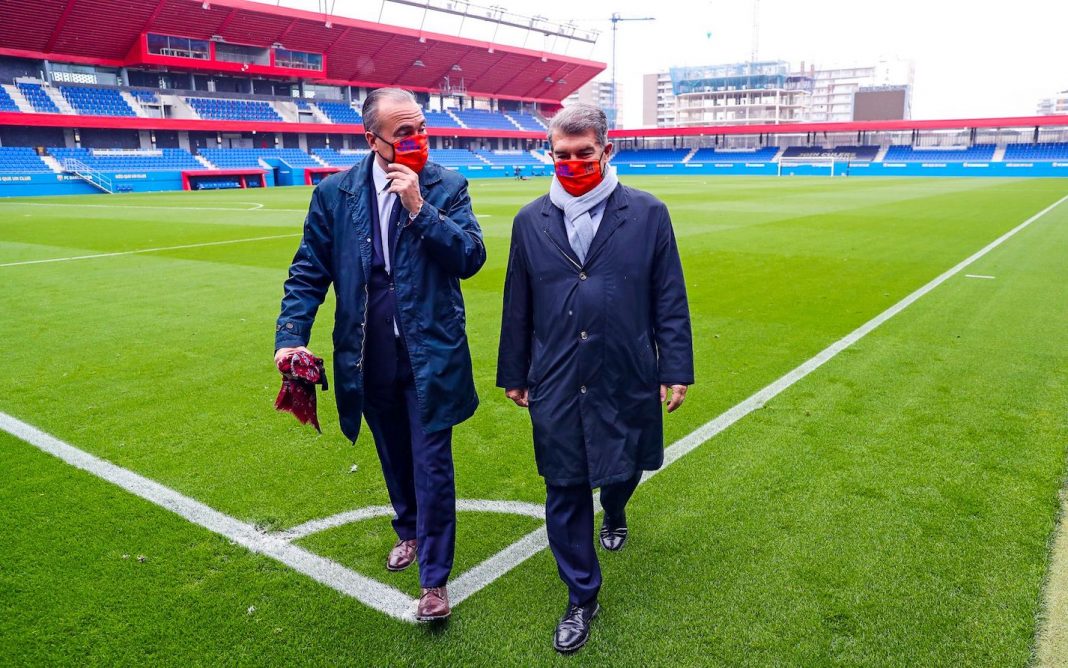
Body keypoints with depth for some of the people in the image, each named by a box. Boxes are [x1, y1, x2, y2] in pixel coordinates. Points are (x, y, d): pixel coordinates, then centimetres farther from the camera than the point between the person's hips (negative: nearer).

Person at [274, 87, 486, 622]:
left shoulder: (446, 187, -6)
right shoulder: (335, 192, -1)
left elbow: (471, 258, -15)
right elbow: (309, 271, 1)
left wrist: (419, 208, -23)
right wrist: (291, 335, -10)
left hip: (429, 356, -2)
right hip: (369, 358, 3)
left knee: (431, 465, 2)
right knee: (394, 457, 21)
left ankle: (434, 578, 17)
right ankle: (408, 531, 48)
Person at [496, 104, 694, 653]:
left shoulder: (648, 214, -2)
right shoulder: (531, 221, 3)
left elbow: (670, 298, 0)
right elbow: (517, 306, 8)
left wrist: (676, 368, -1)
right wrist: (514, 374, 12)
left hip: (626, 381, 0)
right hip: (556, 387, 1)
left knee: (621, 471, 19)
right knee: (564, 492, 6)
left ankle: (614, 515, 57)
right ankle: (581, 598, 25)